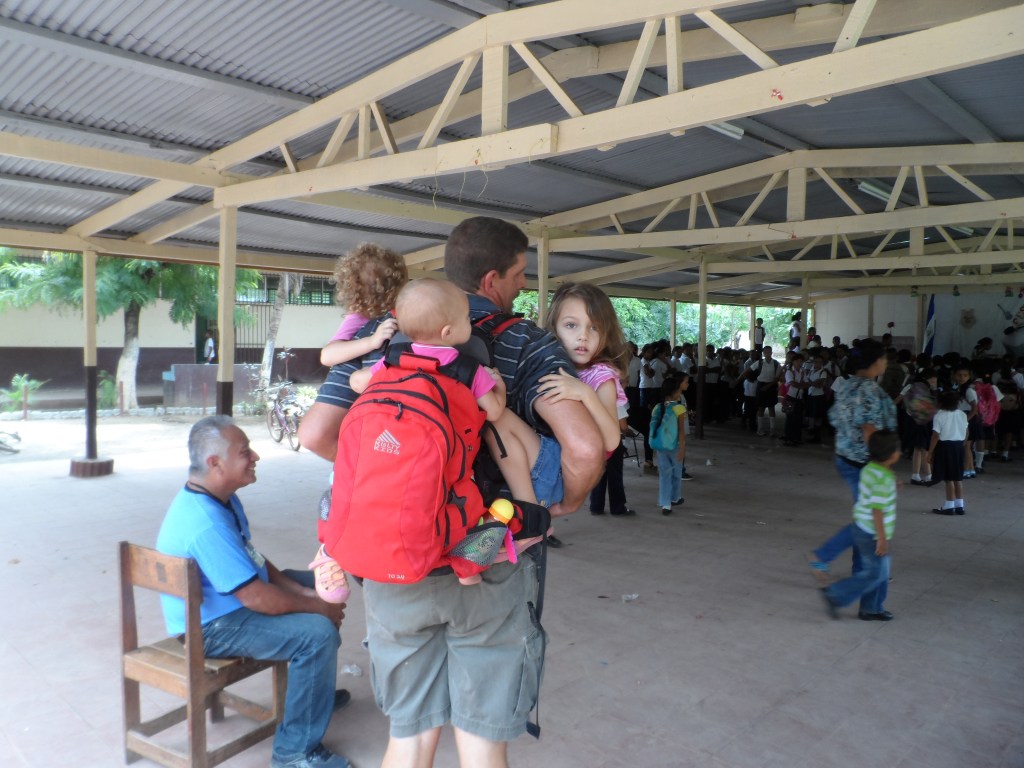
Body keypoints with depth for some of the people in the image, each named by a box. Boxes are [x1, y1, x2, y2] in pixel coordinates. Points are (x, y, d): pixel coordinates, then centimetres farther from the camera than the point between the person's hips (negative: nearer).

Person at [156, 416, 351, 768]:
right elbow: (256, 598, -30)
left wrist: (303, 592, -1)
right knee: (318, 632, -24)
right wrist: (317, 606, -17)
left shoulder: (222, 499, 1)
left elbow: (255, 560, 10)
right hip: (210, 629, -10)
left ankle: (315, 691, 31)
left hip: (227, 600, 11)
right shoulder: (206, 524, -32)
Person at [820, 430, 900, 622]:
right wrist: (882, 539, -21)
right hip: (872, 534, -9)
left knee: (880, 570, 18)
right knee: (874, 573, 0)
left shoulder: (869, 469, 4)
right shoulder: (884, 479, -23)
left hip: (862, 528, 9)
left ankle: (871, 609, 27)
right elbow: (877, 510, -25)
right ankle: (834, 595, 2)